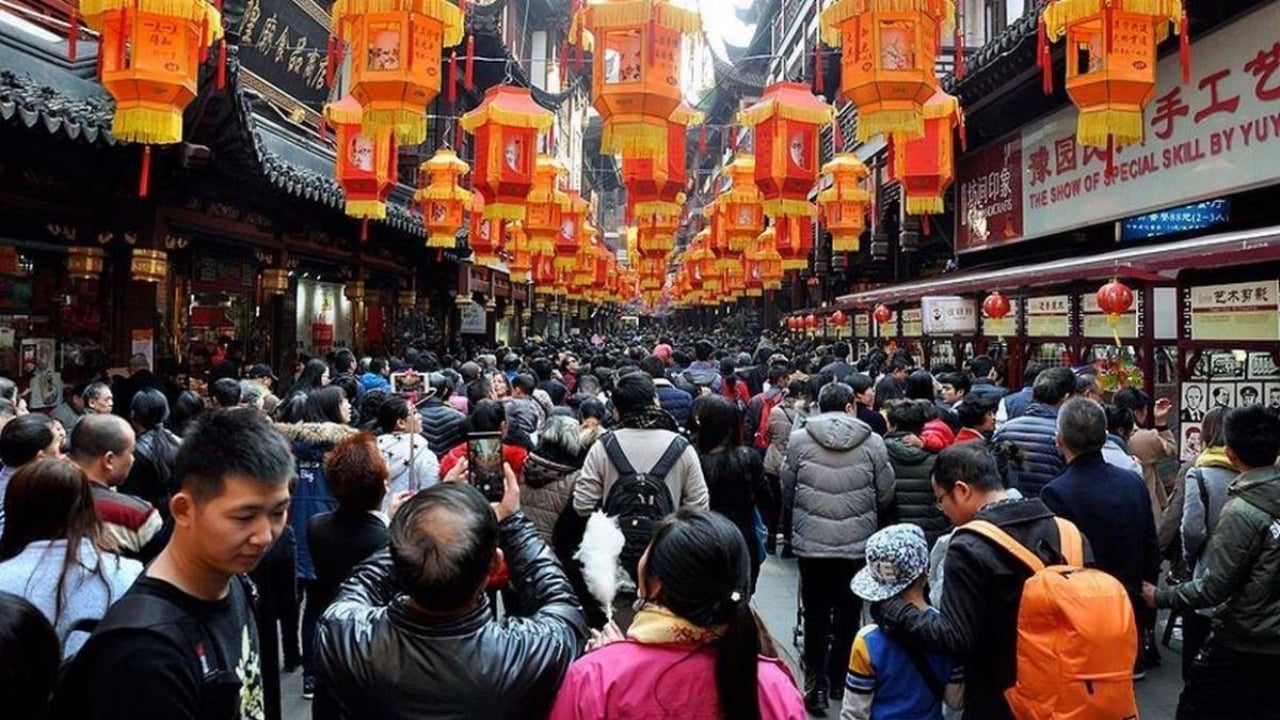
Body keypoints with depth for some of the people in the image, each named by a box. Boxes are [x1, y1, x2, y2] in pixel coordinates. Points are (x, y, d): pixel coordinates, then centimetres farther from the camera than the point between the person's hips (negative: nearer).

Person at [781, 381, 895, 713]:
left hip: (811, 543, 0)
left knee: (816, 615, 12)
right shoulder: (872, 443, -5)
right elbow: (886, 497, 1)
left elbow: (787, 491, 2)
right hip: (858, 544, 1)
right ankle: (838, 680, 27)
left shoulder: (799, 439, -6)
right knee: (848, 613, 16)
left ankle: (816, 685, 14)